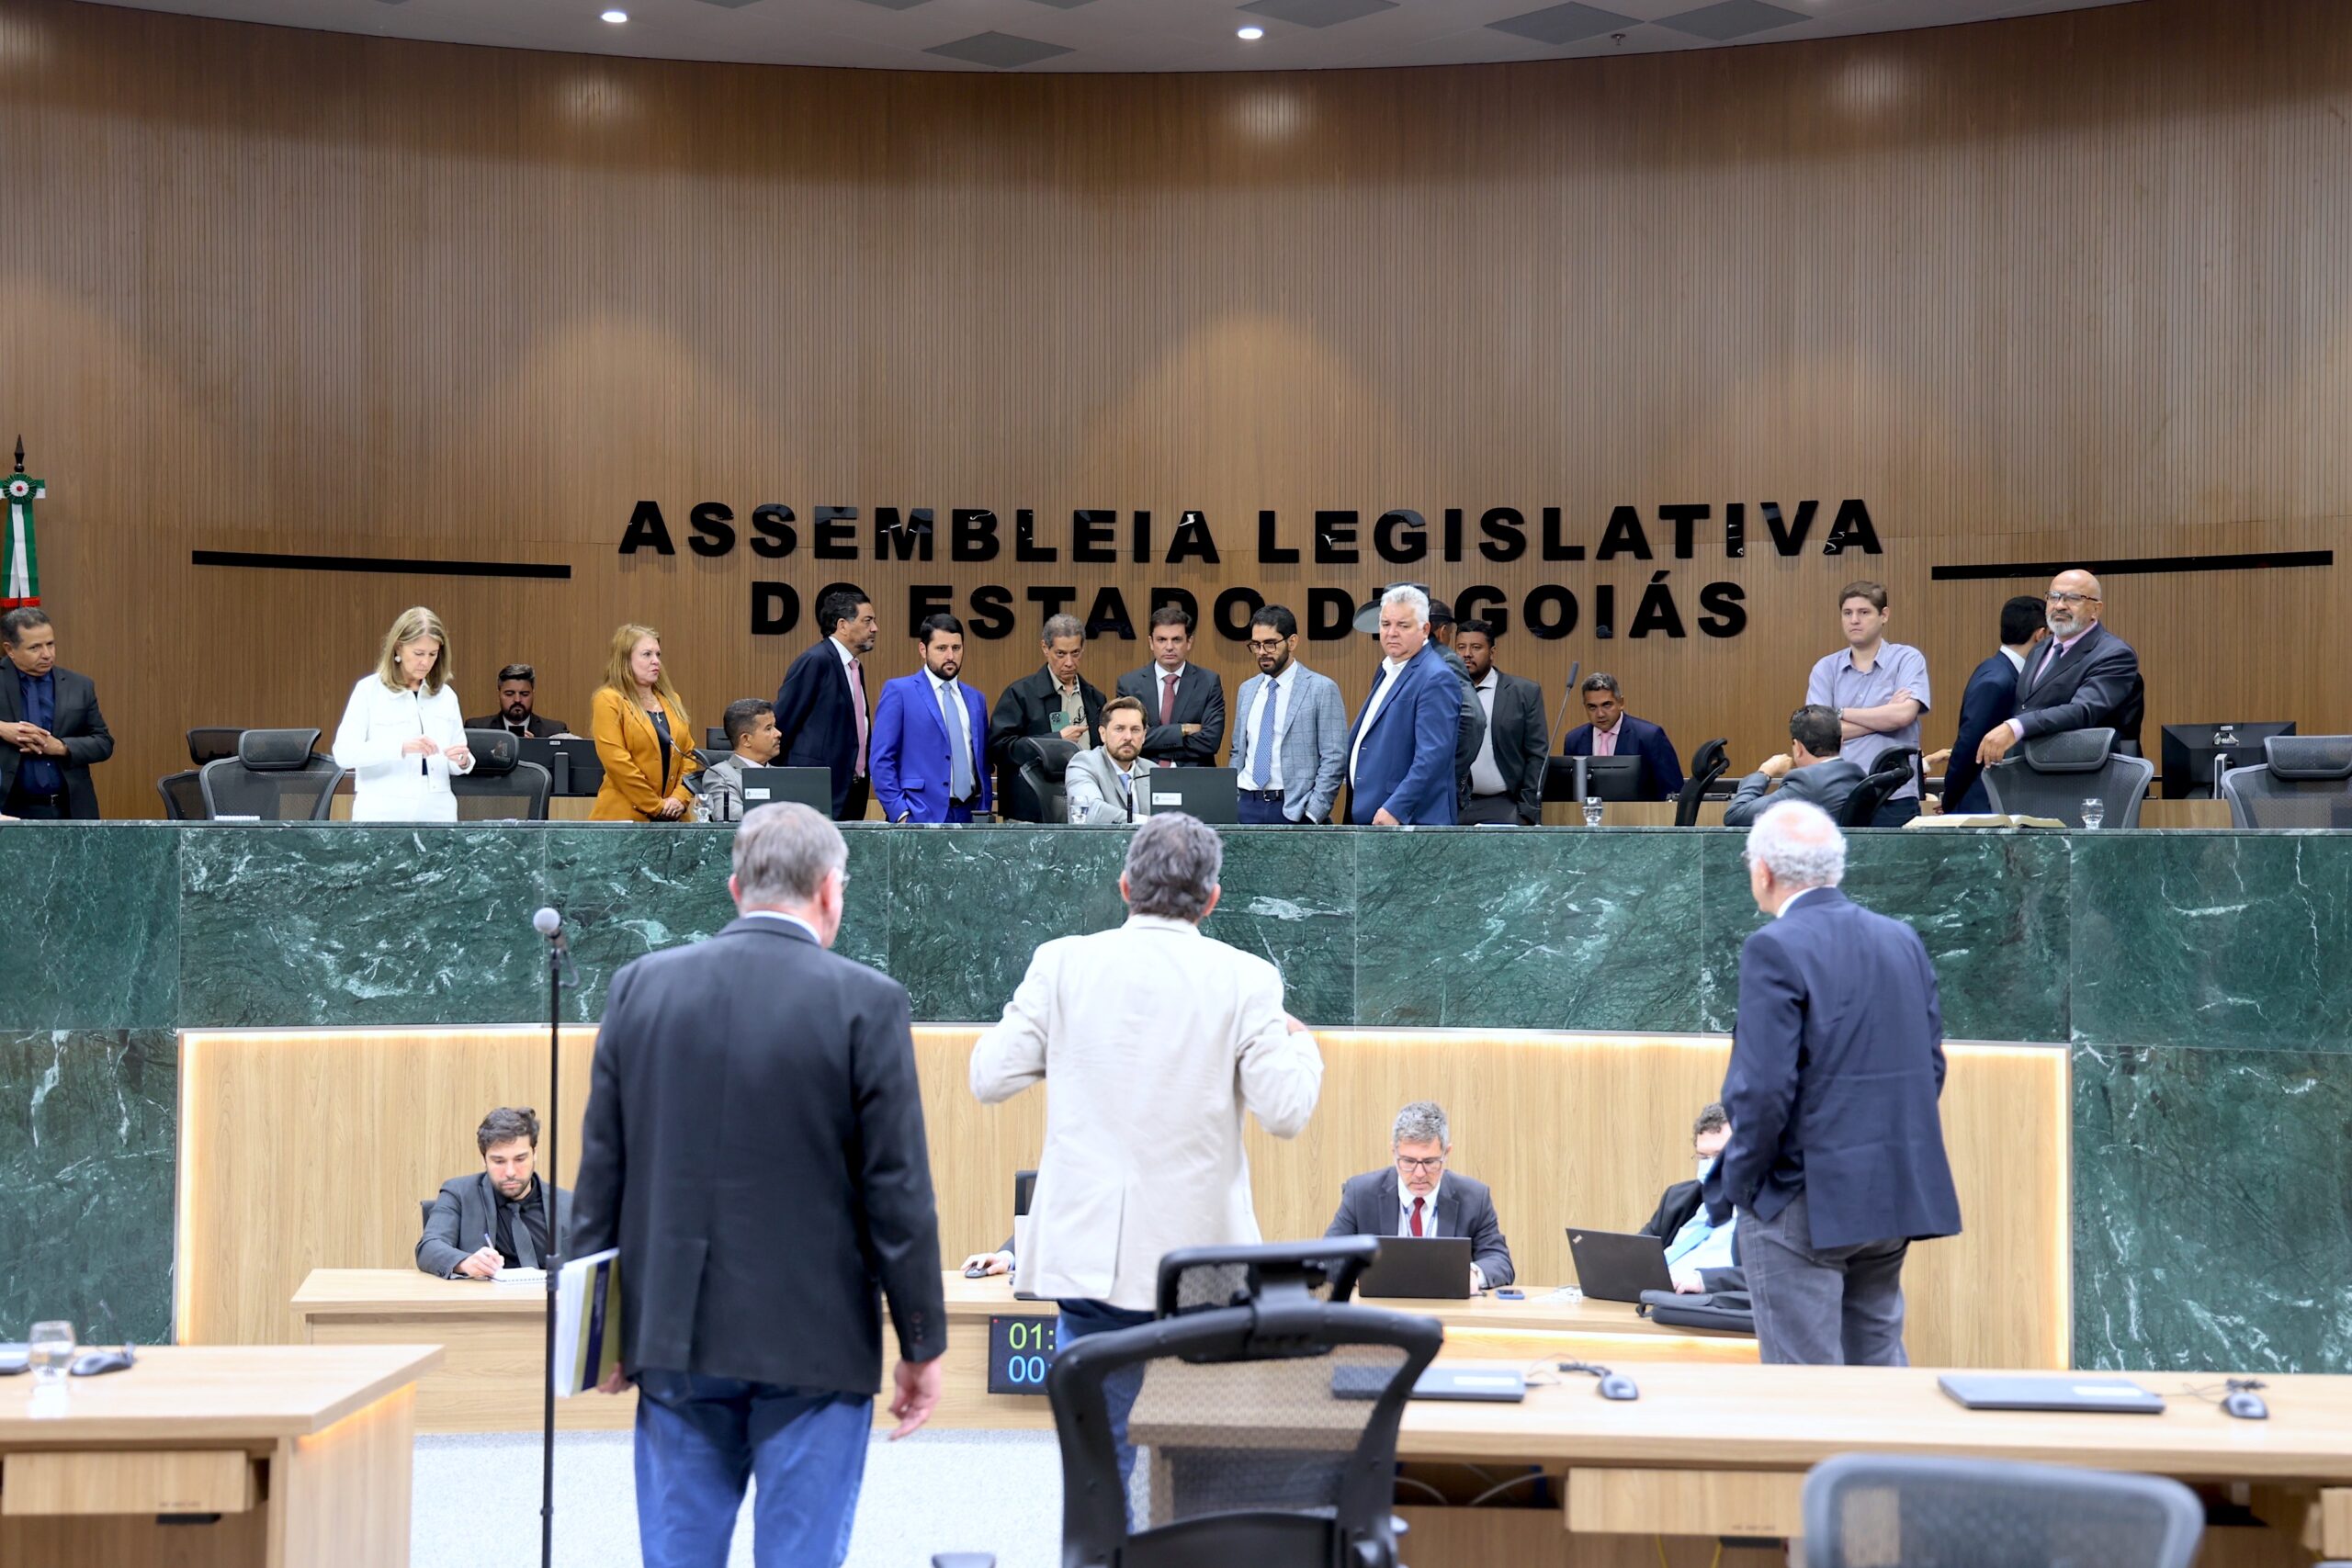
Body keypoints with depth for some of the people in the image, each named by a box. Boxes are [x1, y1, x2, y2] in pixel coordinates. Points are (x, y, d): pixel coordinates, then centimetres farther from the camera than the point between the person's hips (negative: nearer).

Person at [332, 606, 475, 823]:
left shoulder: (445, 695, 10)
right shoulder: (369, 690, -1)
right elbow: (343, 754, -13)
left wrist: (463, 761, -11)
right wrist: (402, 747, -27)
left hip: (436, 814, 4)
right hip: (383, 815, -3)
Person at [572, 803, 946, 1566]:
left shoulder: (640, 985, 1)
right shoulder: (866, 1002, -10)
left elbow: (602, 1167, 5)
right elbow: (898, 1191, -9)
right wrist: (921, 1345, 0)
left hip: (674, 1336, 4)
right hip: (814, 1344, -3)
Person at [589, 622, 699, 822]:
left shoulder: (672, 701, 16)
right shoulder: (608, 701, -4)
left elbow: (689, 754, 12)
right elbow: (617, 762, -12)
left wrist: (680, 798, -4)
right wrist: (656, 806, -12)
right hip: (625, 816, -5)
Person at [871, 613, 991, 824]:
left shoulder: (976, 699, 16)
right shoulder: (899, 691, 0)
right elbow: (881, 760, -5)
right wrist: (900, 813, -12)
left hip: (969, 816, 5)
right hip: (920, 817, -5)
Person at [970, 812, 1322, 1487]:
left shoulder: (1062, 963, -1)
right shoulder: (1245, 980, -5)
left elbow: (988, 1077, 0)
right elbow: (1285, 1110, -7)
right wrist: (1301, 1046, 13)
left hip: (1087, 1251, 1)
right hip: (1198, 1254, -1)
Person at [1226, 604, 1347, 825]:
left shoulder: (1322, 689, -4)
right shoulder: (1246, 689, 14)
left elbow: (1334, 759, -7)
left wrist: (1312, 815, -13)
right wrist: (1231, 806, 9)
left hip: (1293, 810, -5)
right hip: (1247, 807, 5)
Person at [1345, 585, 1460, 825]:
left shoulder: (1436, 679, -13)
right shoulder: (1389, 670, 18)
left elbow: (1433, 754, -21)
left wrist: (1395, 809, -24)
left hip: (1409, 819, -9)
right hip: (1368, 815, 9)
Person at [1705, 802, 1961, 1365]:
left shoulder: (1775, 948, -14)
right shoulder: (1903, 940, 8)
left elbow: (1765, 1088, -20)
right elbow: (1930, 1066, 12)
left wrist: (1738, 1183, -7)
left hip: (1805, 1202, -7)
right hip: (1896, 1195, 7)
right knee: (1881, 1369, 16)